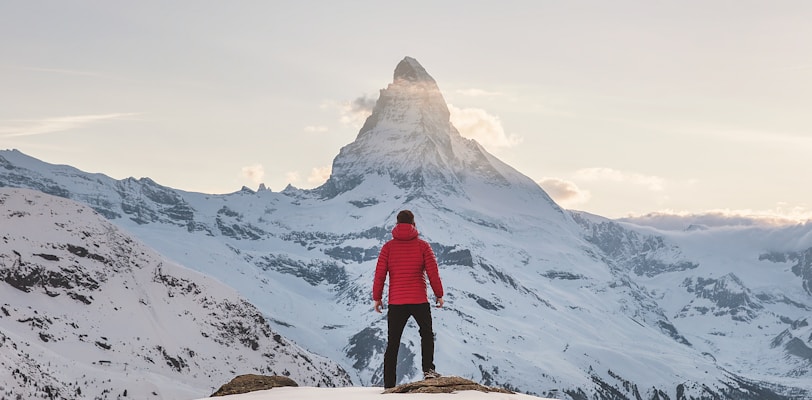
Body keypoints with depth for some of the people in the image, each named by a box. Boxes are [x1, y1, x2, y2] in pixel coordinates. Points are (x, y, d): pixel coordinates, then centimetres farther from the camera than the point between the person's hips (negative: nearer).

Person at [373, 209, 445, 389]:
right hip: (419, 301, -1)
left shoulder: (388, 247, 1)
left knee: (393, 343, 9)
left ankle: (389, 384, 8)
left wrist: (377, 297, 9)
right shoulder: (422, 245, -1)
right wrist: (439, 294, 8)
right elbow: (433, 272, -3)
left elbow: (380, 274, -1)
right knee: (426, 333, 20)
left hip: (396, 302, 1)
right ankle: (428, 369, 2)